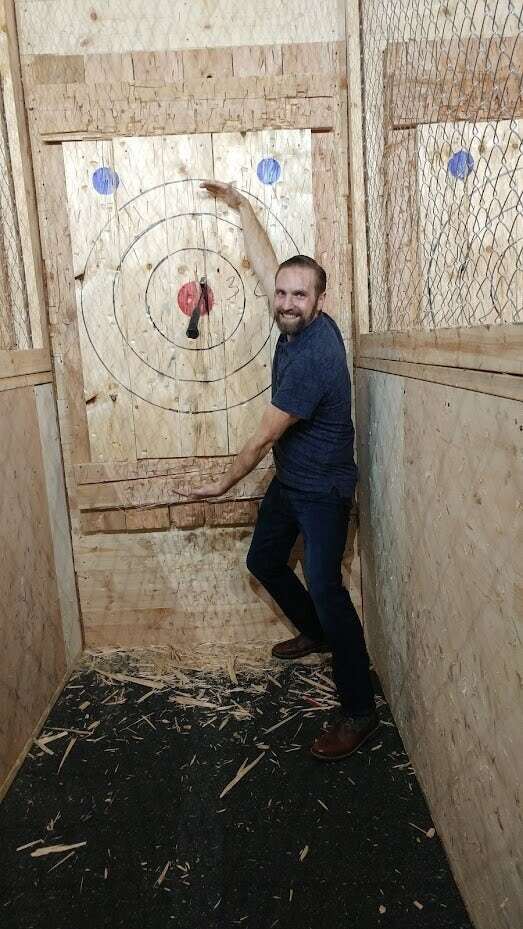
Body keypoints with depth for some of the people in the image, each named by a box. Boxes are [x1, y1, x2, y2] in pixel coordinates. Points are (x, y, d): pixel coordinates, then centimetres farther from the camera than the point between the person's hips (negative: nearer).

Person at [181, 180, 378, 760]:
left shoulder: (314, 355, -28)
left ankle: (359, 711, 1)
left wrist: (224, 484, -10)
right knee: (263, 561, 20)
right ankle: (315, 633, 42)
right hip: (290, 480, 10)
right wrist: (240, 205, 16)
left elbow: (265, 435, -22)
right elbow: (263, 262, 13)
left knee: (324, 586, -12)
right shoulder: (300, 325, -2)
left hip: (323, 489, -10)